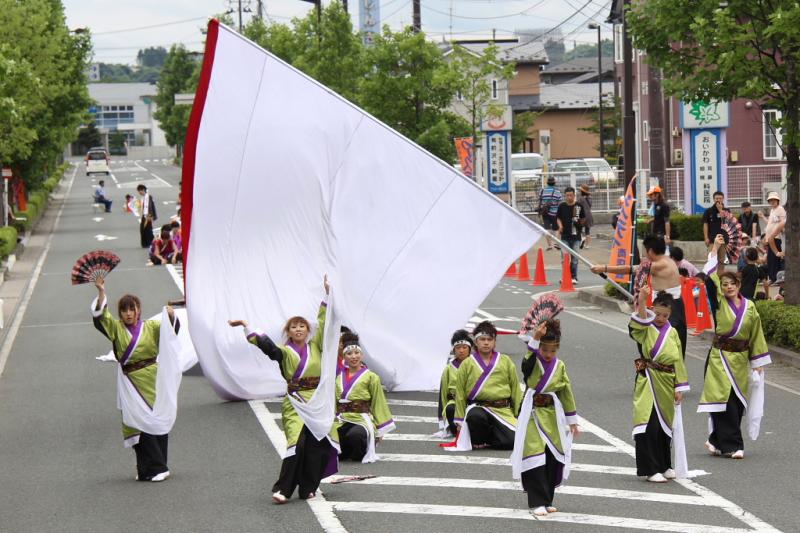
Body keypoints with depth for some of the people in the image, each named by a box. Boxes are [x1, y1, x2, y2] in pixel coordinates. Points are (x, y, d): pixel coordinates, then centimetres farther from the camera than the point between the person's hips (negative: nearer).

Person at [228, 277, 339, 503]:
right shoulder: (284, 351, 3)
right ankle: (282, 489, -15)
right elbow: (265, 344, -11)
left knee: (318, 444, 0)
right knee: (297, 442, -16)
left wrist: (328, 295, 2)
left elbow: (323, 323, 7)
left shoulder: (315, 347, 11)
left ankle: (308, 487, 12)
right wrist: (246, 327, -23)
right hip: (295, 402, -4)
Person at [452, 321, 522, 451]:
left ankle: (487, 437, 12)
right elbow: (460, 394, 7)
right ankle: (477, 441, -5)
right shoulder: (467, 364, 5)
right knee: (475, 417, -39)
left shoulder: (506, 361, 9)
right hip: (478, 407, -1)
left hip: (502, 410, 2)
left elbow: (516, 390, 12)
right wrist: (460, 420, 5)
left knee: (513, 441, -19)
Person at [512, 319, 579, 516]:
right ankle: (537, 502, -6)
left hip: (552, 416, 4)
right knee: (535, 457, -11)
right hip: (533, 415, -4)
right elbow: (528, 360, -33)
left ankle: (547, 500, 19)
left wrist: (572, 421, 13)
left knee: (553, 458, 5)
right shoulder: (532, 363, -6)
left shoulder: (560, 366, 5)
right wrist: (535, 338, -45)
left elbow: (567, 394, 11)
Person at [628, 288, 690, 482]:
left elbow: (678, 362, 9)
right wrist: (641, 302, -45)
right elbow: (639, 321, -28)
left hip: (666, 385, 5)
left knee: (665, 426, 14)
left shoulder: (672, 333, 8)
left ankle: (664, 466, 27)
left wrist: (679, 387, 6)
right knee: (649, 426, -10)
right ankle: (651, 469, -5)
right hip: (648, 384, -5)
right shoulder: (645, 329, -3)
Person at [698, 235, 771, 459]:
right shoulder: (719, 303, -1)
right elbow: (710, 279, -12)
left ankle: (717, 440, 20)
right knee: (725, 402, -9)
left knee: (737, 404, 6)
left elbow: (756, 334, 10)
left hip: (740, 359, 3)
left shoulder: (749, 307, 6)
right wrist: (715, 250, -14)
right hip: (720, 357, -3)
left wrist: (758, 363, 8)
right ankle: (731, 445, -5)